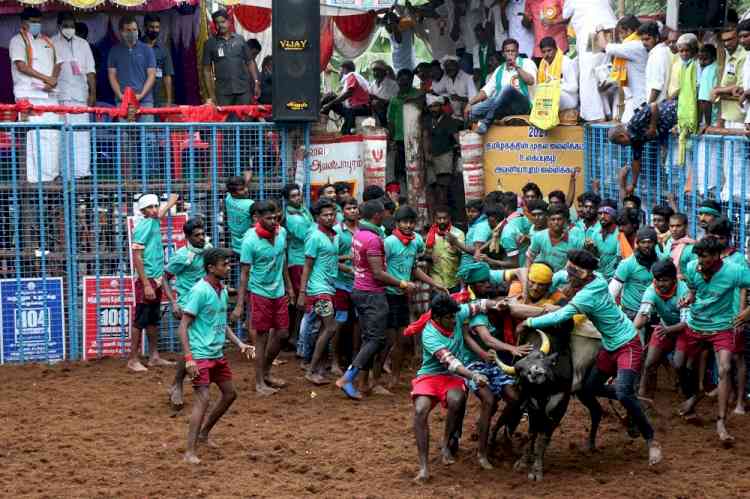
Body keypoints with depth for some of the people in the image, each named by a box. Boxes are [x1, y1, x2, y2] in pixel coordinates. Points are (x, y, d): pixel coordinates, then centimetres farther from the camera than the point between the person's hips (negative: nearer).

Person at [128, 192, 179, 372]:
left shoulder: (155, 221, 7)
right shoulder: (143, 226, -15)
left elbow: (165, 208, 33)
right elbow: (137, 258, -20)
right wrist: (146, 285, -22)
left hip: (157, 279, 9)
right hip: (146, 279, -9)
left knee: (153, 320, 14)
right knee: (140, 320, -5)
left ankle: (154, 357, 22)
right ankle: (133, 360, 0)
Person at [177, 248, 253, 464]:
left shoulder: (223, 290, 8)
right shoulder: (200, 291, -17)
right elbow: (183, 327, -18)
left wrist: (239, 343, 9)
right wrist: (188, 358, -24)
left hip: (217, 354, 9)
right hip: (200, 355, -9)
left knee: (230, 393, 16)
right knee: (203, 398, -14)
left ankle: (204, 433, 32)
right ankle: (190, 451, -11)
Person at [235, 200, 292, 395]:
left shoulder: (282, 232, -3)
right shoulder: (250, 241, -20)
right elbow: (244, 273, -16)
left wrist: (288, 286, 17)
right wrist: (239, 304, -17)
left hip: (279, 292, 6)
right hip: (260, 293, -6)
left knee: (282, 333, 11)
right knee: (262, 337, 0)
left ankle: (266, 372, 30)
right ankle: (260, 382, 10)